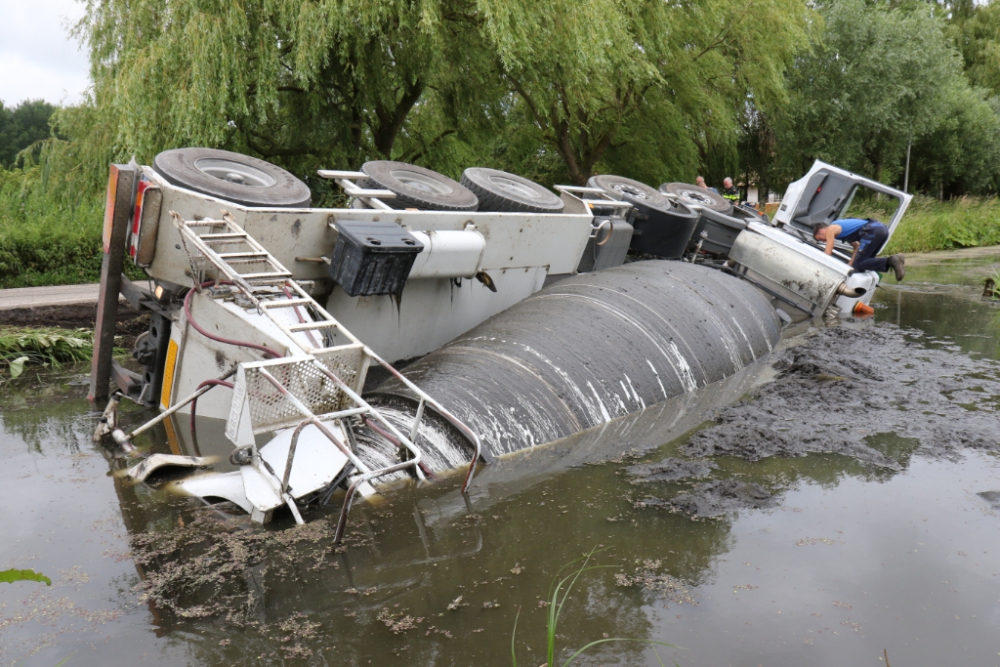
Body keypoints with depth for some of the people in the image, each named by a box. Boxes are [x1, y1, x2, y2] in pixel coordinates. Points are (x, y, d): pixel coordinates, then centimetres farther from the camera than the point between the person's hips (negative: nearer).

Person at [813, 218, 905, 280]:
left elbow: (827, 254, 6)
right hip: (882, 228, 9)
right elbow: (857, 246, 33)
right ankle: (894, 260, 2)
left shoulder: (830, 229, 7)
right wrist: (850, 264, 25)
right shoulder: (839, 226, 32)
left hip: (873, 231, -9)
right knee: (864, 260, 19)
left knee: (858, 264, -6)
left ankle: (891, 261, -19)